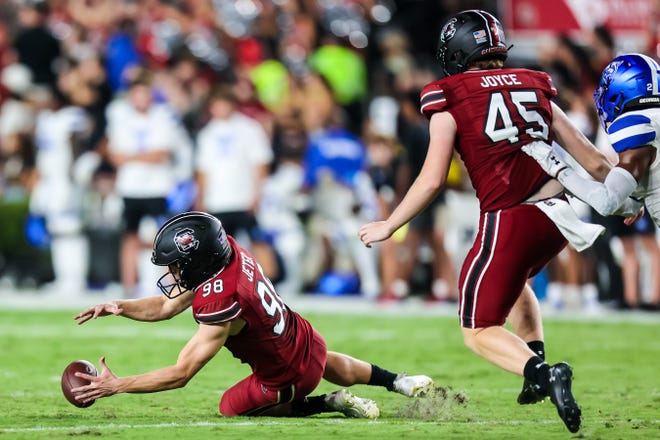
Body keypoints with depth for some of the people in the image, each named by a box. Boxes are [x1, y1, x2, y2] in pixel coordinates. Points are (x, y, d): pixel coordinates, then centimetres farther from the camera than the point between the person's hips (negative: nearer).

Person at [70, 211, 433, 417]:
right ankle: (400, 382, 56)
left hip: (289, 375, -8)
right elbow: (167, 306, -5)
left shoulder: (220, 307, -38)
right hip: (308, 339, 8)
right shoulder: (228, 253, -15)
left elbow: (180, 374, -34)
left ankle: (331, 403, 12)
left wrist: (115, 386, -33)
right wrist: (119, 307, -18)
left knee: (231, 407, 18)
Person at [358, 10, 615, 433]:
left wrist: (388, 226, 10)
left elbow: (432, 181, -3)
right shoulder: (533, 87, 15)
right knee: (514, 279, 36)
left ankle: (542, 372, -22)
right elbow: (592, 160, 17)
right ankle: (537, 359, 20)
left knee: (480, 332, 5)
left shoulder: (450, 100, 1)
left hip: (511, 220, -6)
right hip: (559, 213, 6)